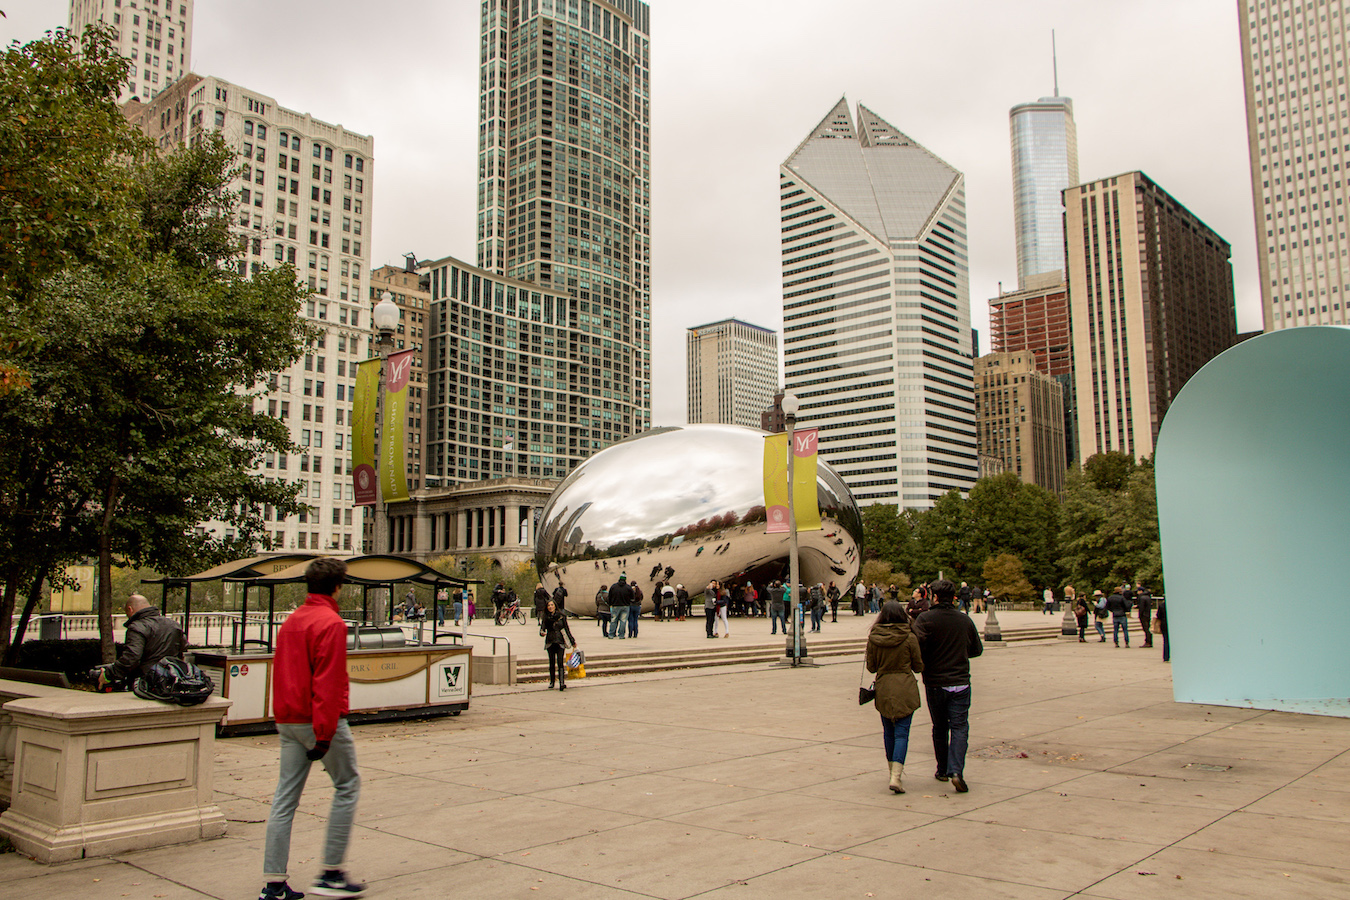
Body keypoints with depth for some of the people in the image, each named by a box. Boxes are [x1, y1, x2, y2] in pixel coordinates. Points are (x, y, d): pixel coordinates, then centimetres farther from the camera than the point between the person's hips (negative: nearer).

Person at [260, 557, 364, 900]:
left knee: (285, 797, 9)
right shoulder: (331, 623, -14)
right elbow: (328, 682, -20)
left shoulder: (290, 621, 12)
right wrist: (324, 734, -20)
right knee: (347, 785, 7)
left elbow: (279, 673, 17)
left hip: (288, 722, 8)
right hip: (320, 720, -8)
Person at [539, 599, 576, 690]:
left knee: (560, 662, -11)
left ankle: (562, 682, -17)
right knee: (552, 662, 5)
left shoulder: (561, 616, 3)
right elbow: (542, 629, 0)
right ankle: (552, 681, 17)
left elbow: (566, 629, 7)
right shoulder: (545, 617, 5)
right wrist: (542, 633, -25)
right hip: (550, 642, 2)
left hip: (560, 642, -2)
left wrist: (572, 641, 9)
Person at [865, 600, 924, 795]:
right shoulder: (909, 638, -9)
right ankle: (896, 776, -14)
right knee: (902, 733, -2)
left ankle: (893, 770, 30)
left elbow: (871, 667, 3)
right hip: (905, 690, -2)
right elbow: (918, 666, -1)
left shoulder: (873, 638, -4)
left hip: (883, 689, 3)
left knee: (888, 732, 17)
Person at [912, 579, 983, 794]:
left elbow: (917, 649, -20)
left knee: (940, 728, 15)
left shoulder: (925, 619, -9)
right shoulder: (965, 620, 2)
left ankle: (943, 770, 25)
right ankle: (956, 770, -15)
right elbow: (977, 650, 13)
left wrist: (922, 665, 1)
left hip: (935, 684, -1)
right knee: (960, 727, 1)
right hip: (961, 683, 1)